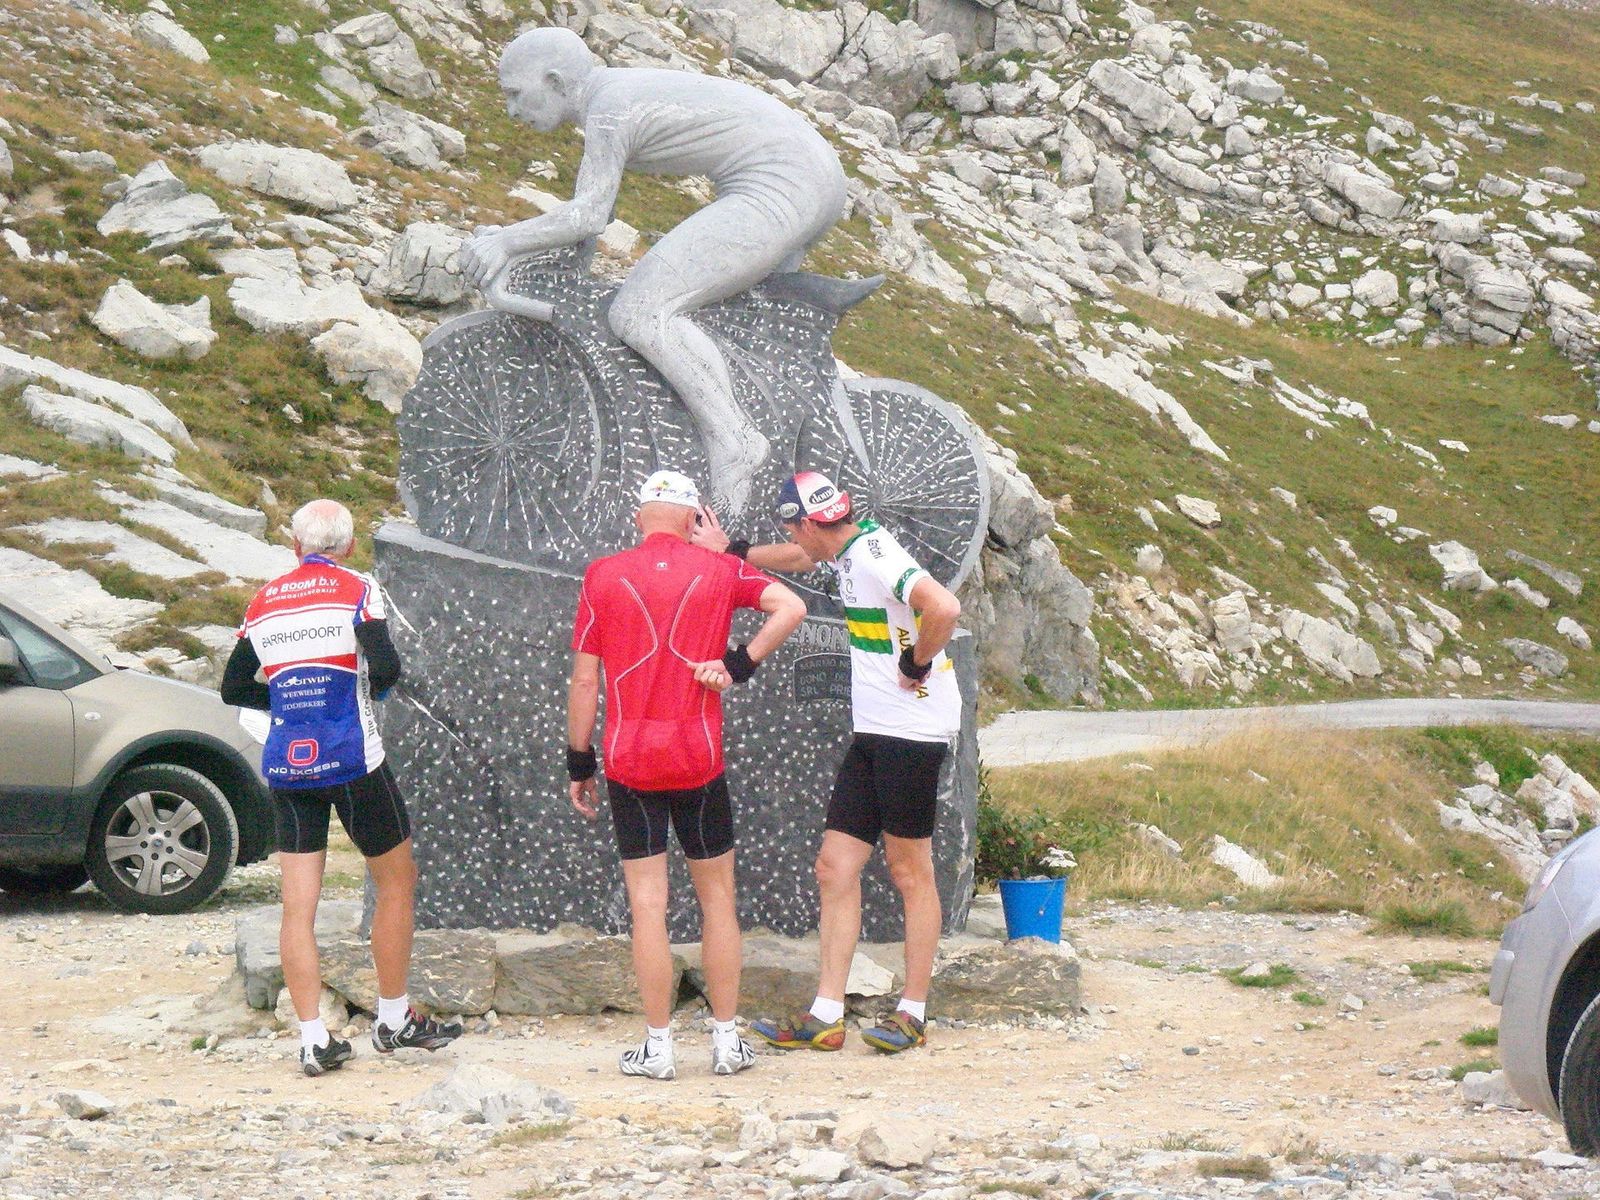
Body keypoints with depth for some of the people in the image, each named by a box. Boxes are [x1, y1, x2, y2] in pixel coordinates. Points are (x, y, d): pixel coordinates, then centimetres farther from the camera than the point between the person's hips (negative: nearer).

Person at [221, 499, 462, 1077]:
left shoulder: (264, 601, 9)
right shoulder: (357, 590, -3)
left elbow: (234, 689, 10)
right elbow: (385, 668, -15)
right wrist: (371, 686, 6)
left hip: (285, 764, 4)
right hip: (352, 759, -4)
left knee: (298, 907, 3)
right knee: (396, 881, 14)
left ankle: (313, 1039, -1)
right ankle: (394, 1018, 18)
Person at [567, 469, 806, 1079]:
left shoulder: (603, 576, 1)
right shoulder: (718, 570, 3)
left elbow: (584, 681, 0)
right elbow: (791, 607, -10)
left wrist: (579, 763, 6)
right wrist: (740, 664, -5)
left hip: (628, 761, 0)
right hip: (700, 756, 1)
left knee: (647, 903, 1)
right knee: (717, 897, 10)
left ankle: (658, 1046, 3)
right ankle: (726, 1040, 13)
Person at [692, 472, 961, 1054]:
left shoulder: (875, 556, -18)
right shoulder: (849, 550, 12)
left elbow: (943, 608, -33)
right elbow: (799, 559, 36)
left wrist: (917, 664, -19)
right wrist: (732, 551, 37)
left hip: (912, 732, -9)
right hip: (872, 733, 9)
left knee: (911, 874, 0)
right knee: (835, 868, 6)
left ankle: (913, 1015, 9)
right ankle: (825, 1017, 7)